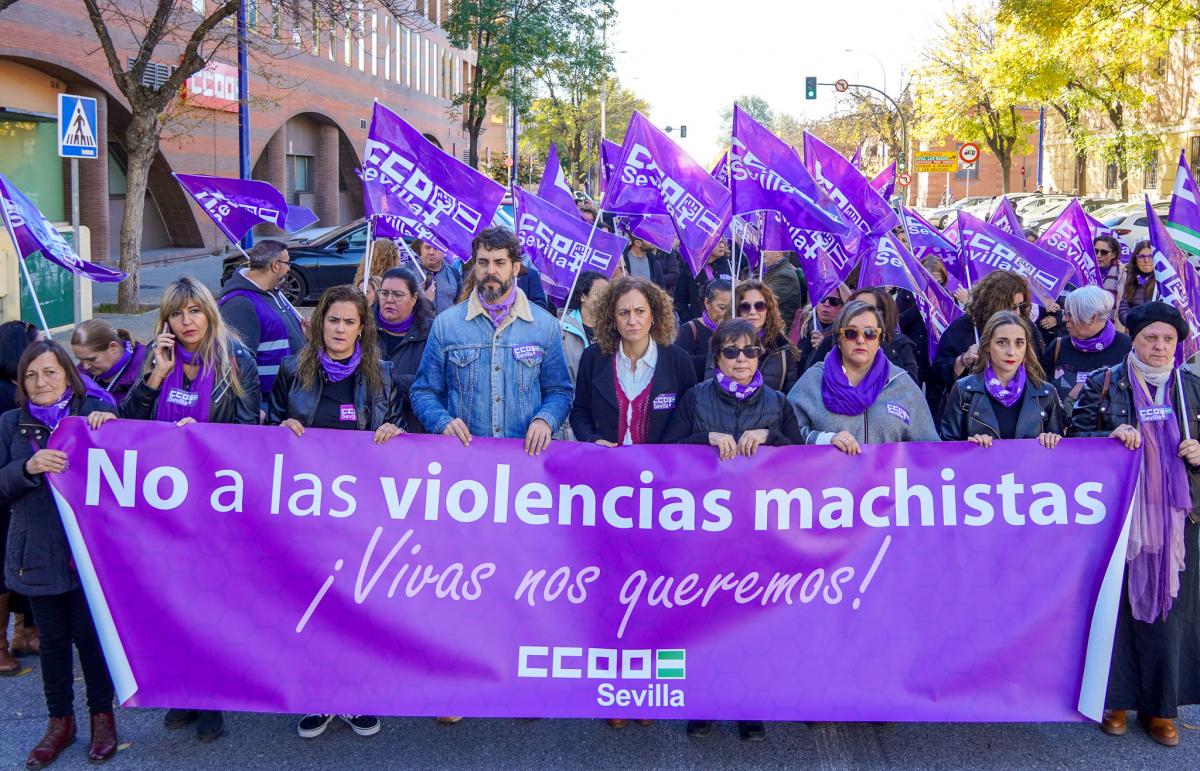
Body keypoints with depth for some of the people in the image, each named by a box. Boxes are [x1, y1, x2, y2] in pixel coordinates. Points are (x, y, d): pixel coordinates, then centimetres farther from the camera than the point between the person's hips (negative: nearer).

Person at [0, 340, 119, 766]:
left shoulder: (95, 411, -2)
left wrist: (111, 424, -22)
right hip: (38, 552, 3)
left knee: (90, 633, 3)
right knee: (52, 638, 11)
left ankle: (102, 715, 22)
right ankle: (60, 721, 26)